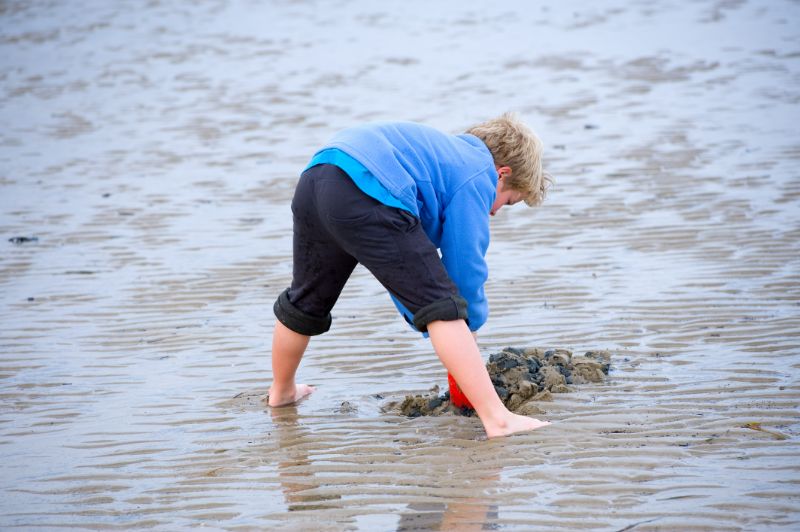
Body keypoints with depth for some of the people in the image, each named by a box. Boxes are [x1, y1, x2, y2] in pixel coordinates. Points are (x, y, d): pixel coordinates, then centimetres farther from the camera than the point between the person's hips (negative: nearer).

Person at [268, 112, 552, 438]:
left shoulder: (443, 152, 37)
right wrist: (470, 329, 23)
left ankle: (282, 392, 52)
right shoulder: (478, 176, 11)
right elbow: (464, 267, 7)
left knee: (306, 302, 30)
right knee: (442, 304, -7)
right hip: (369, 199, -9)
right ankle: (496, 418, -13)